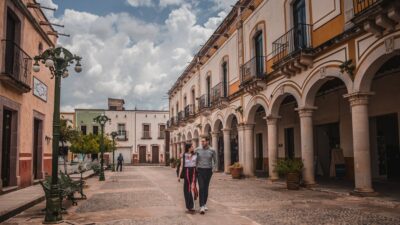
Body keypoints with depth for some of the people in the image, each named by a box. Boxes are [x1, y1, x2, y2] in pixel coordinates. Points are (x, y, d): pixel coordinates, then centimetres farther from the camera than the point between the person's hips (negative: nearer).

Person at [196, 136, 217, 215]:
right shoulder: (198, 150, -2)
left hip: (208, 171, 1)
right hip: (200, 170, -1)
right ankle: (202, 206, -15)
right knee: (201, 188, -11)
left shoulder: (212, 151, -2)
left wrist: (214, 169, -1)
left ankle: (204, 204, 24)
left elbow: (215, 161, 9)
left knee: (206, 188, 10)